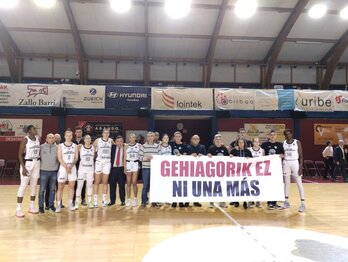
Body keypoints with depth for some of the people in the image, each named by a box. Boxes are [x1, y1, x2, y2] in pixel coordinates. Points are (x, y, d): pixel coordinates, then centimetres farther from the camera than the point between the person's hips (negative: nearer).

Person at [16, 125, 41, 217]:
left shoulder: (38, 139, 7)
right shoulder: (25, 140, -10)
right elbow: (20, 154, -11)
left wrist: (40, 163, 12)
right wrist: (23, 167, -18)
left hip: (36, 163, 6)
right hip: (27, 163, -6)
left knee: (34, 186, 10)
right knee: (23, 186, -3)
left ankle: (31, 207, 20)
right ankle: (18, 209, 4)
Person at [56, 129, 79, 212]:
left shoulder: (75, 146, 8)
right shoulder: (60, 146, 2)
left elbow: (76, 158, 2)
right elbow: (60, 158, -6)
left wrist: (71, 165, -15)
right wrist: (66, 167, -16)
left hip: (72, 167, 2)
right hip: (63, 167, -2)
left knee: (72, 186, 5)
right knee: (60, 187, -2)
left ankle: (70, 204, 13)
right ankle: (58, 205, 3)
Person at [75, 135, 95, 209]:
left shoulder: (93, 147, 4)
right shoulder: (80, 147, -2)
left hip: (90, 169, 2)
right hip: (82, 169, -2)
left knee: (90, 185, 7)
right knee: (79, 186, 0)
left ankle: (90, 202, 16)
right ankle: (77, 202, 6)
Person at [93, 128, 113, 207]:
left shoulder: (111, 141, 8)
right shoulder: (98, 140, 0)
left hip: (107, 163, 2)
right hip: (99, 162, -2)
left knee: (105, 182, 6)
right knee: (97, 182, -1)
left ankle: (104, 200, 12)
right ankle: (95, 201, 4)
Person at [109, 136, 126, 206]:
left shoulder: (125, 147, 0)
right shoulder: (113, 147, 6)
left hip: (121, 168, -2)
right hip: (113, 168, 2)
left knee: (122, 185, 3)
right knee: (112, 185, 7)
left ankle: (122, 201, 15)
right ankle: (112, 200, 20)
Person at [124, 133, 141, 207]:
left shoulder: (139, 145, 3)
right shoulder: (126, 146, 6)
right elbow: (125, 157, 5)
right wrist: (125, 167, 0)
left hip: (136, 164, -2)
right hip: (128, 164, 2)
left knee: (134, 183, -5)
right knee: (128, 183, 5)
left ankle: (135, 199, 9)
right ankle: (128, 200, 13)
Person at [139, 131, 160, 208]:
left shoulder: (157, 146, 7)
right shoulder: (143, 146, 4)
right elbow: (140, 157, 0)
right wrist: (146, 157, -16)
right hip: (146, 168, -1)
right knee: (145, 186, 1)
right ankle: (143, 202, 11)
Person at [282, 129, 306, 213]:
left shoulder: (297, 142, -4)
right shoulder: (284, 143, 6)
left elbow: (301, 155, -6)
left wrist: (301, 167, -14)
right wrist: (280, 165, 6)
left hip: (295, 163, -4)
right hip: (286, 163, 4)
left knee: (299, 183, -3)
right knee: (286, 182, 9)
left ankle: (302, 203, -1)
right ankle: (286, 201, 19)